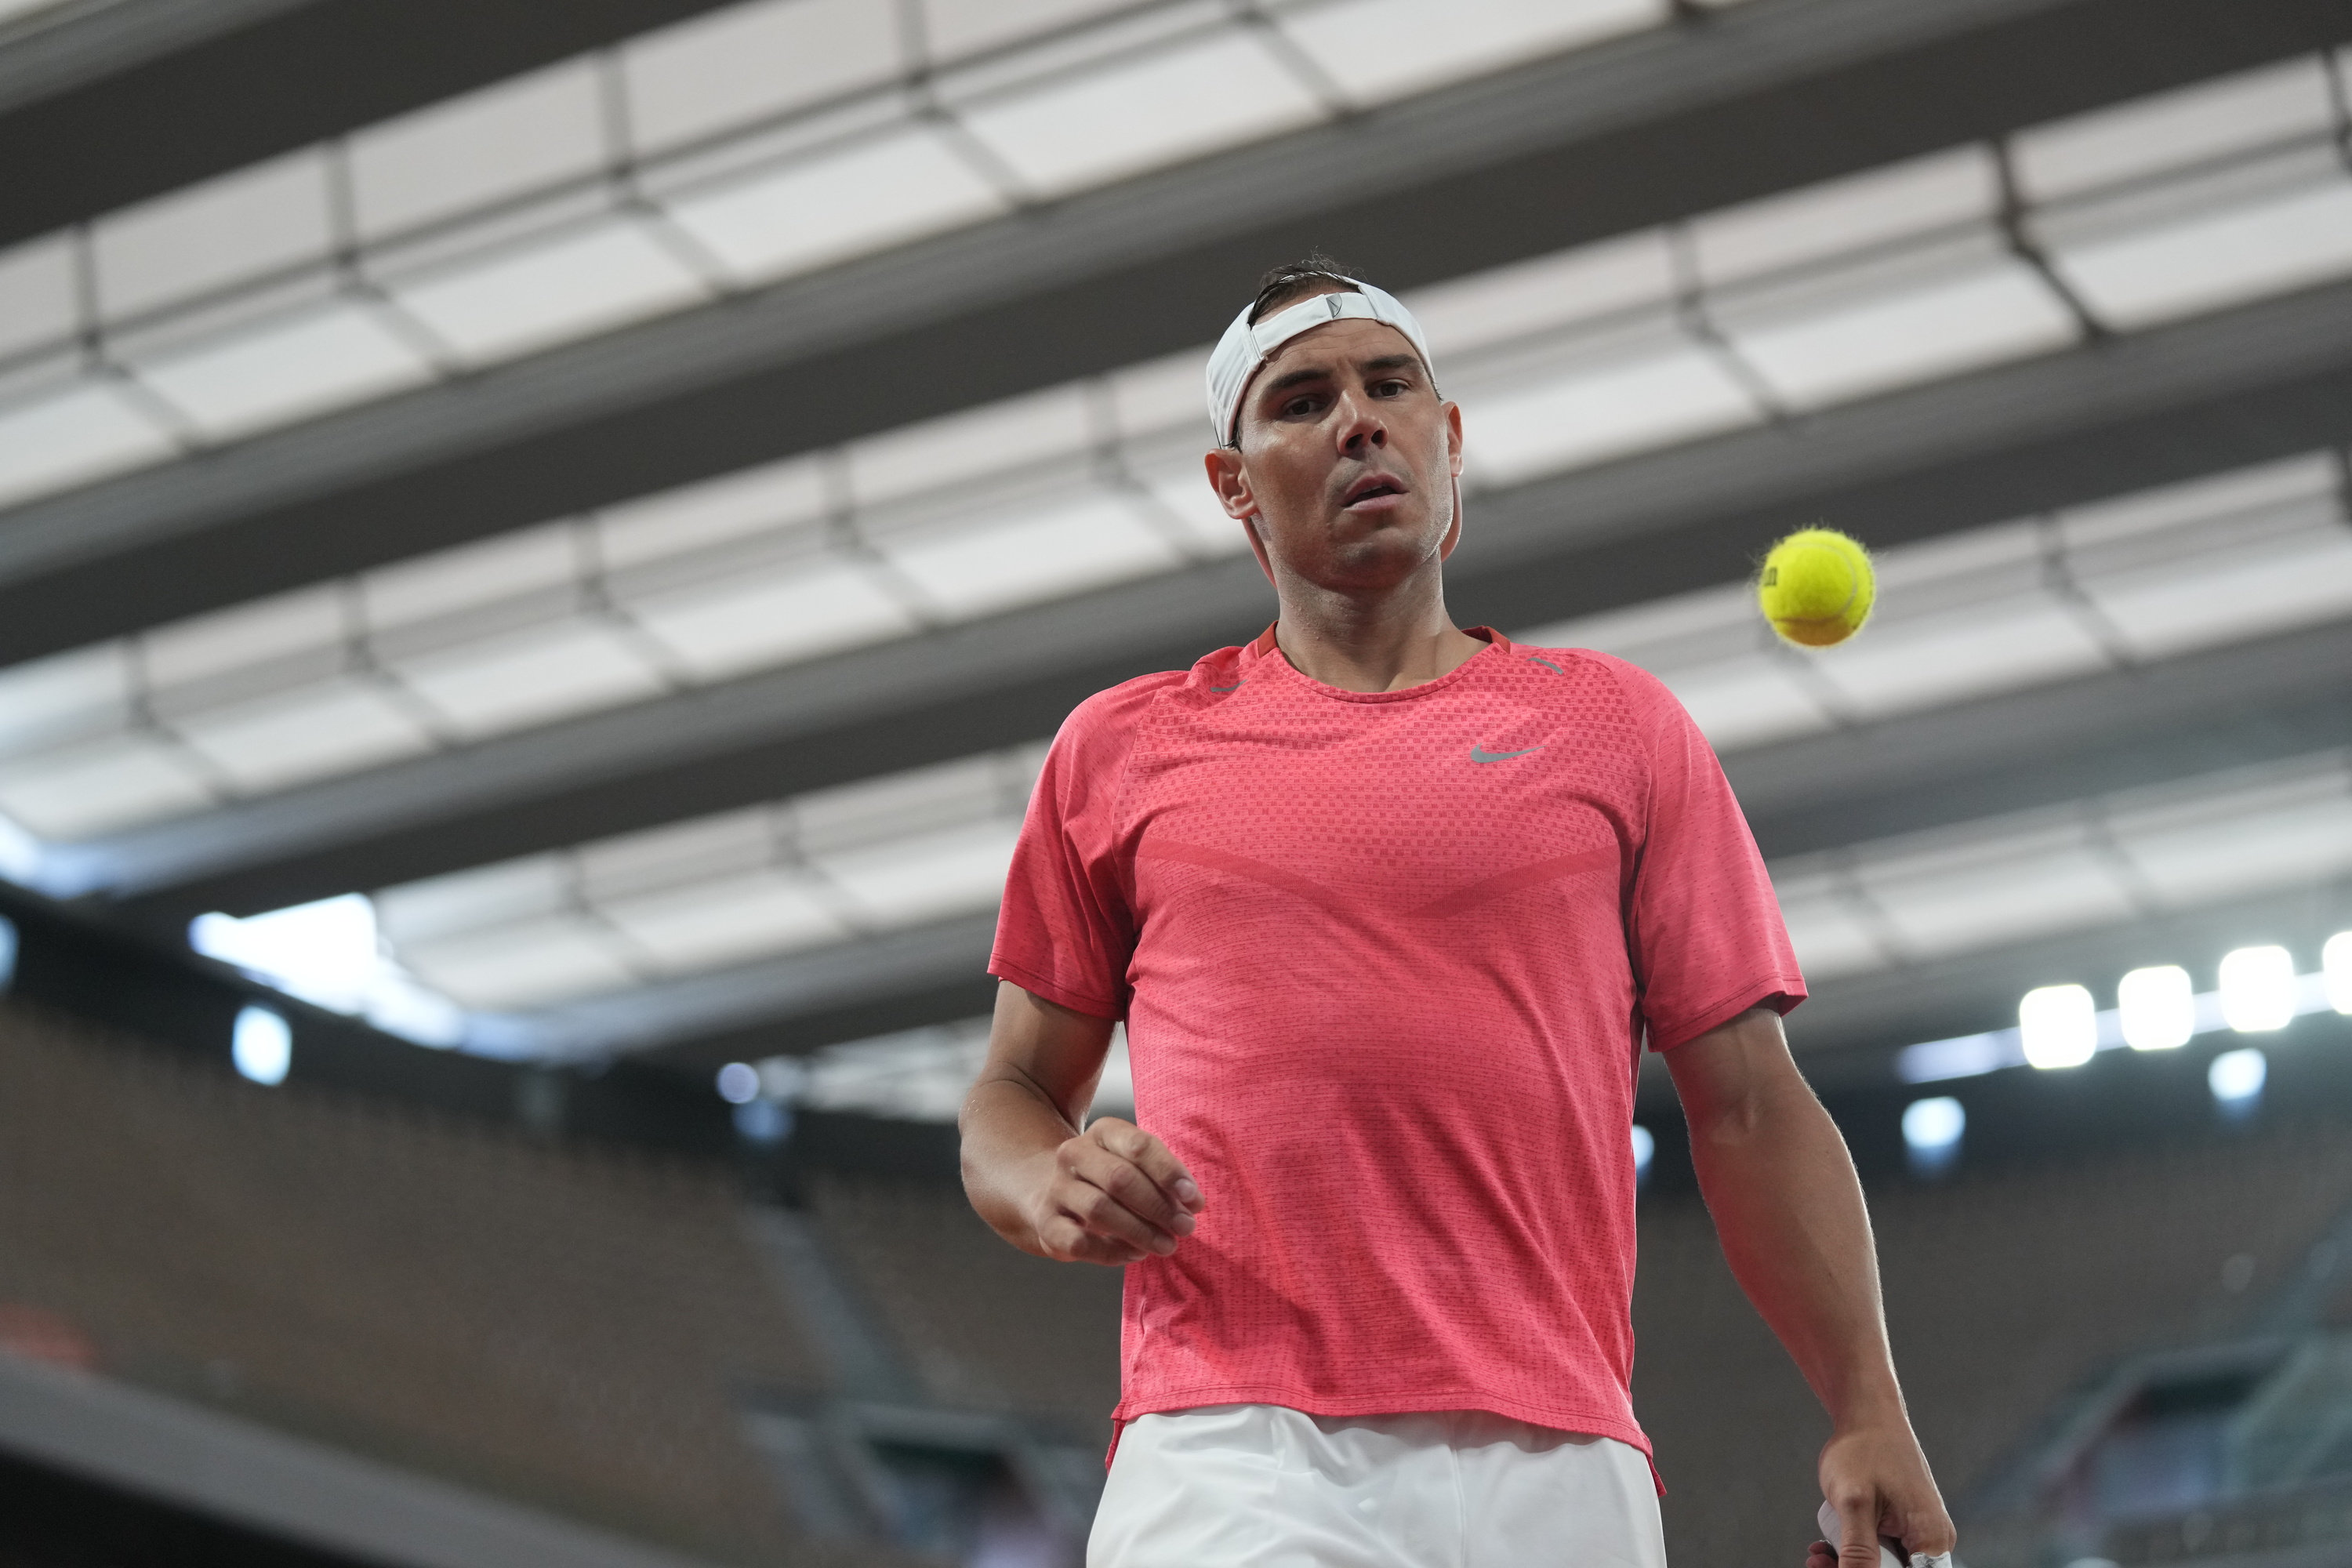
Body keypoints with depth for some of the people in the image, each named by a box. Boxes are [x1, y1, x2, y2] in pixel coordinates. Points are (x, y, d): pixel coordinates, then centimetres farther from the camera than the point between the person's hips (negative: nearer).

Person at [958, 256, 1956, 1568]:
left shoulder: (1619, 725, 15)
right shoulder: (1118, 749, 16)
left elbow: (1750, 1108, 11)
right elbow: (1013, 1095, 20)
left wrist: (1869, 1415, 1)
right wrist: (1052, 1193, -3)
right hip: (1229, 1461, -1)